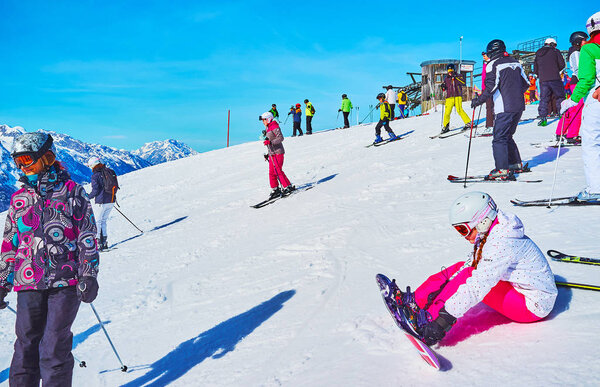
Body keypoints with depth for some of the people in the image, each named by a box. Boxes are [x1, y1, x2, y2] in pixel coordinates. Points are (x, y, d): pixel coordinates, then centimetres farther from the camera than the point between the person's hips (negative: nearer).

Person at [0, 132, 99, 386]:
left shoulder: (72, 191, 3)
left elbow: (87, 236, 0)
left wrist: (88, 275, -7)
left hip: (66, 282, -4)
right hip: (29, 282, 4)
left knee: (54, 349, -2)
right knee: (26, 346, 8)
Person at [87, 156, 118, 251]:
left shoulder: (95, 175, -10)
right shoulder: (110, 171, 8)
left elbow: (95, 190, -14)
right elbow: (116, 186, 13)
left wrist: (88, 197, 3)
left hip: (101, 202, -6)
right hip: (111, 201, 7)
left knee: (97, 222, 4)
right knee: (103, 221, 17)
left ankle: (98, 242, 1)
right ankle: (105, 242, 15)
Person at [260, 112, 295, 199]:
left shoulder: (275, 127, -10)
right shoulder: (267, 128, 18)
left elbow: (280, 138, -18)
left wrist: (270, 142, -28)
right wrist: (268, 154, 22)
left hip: (278, 152, -9)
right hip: (271, 153, 9)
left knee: (278, 171, -13)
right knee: (271, 172, 6)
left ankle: (288, 187, -4)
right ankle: (275, 189, 13)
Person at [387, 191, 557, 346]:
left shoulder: (502, 242, -28)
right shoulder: (489, 234, 1)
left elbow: (478, 285, -35)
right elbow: (472, 262, 2)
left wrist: (444, 319, -39)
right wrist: (441, 290, -10)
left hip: (534, 305, -9)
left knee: (469, 275, -25)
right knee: (461, 268, 1)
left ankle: (427, 322, -26)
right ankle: (413, 300, -4)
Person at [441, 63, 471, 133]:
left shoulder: (459, 76, 9)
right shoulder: (446, 78, 18)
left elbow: (463, 82, -10)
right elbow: (444, 88, 25)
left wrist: (455, 77, -17)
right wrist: (443, 87, 2)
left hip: (457, 96, -3)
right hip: (449, 97, 3)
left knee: (459, 110, -18)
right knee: (447, 112, -6)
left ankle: (468, 123, -8)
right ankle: (445, 126, 9)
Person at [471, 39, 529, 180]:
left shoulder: (493, 64, -6)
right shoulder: (515, 62, 16)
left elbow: (491, 87, -16)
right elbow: (525, 83, 19)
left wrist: (479, 100, -10)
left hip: (504, 108, -8)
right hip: (519, 106, 8)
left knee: (499, 138, -6)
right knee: (508, 136, 19)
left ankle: (503, 170, -14)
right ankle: (516, 165, 24)